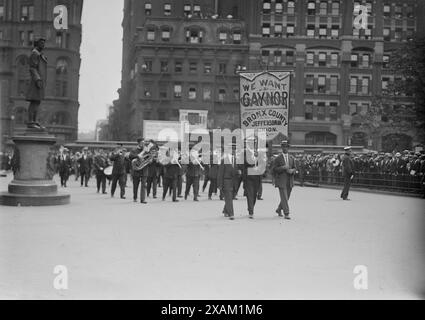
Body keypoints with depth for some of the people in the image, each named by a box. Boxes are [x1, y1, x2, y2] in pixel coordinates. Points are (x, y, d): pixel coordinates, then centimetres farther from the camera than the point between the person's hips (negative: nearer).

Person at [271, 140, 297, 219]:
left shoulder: (291, 158, 12)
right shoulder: (277, 158, 0)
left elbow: (295, 168, 14)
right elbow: (273, 169, -5)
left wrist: (292, 170, -9)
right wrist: (282, 168, -18)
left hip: (289, 181, 5)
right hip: (281, 181, -5)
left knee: (286, 197, 12)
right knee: (284, 197, -10)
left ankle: (279, 210, 33)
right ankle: (286, 214, -9)